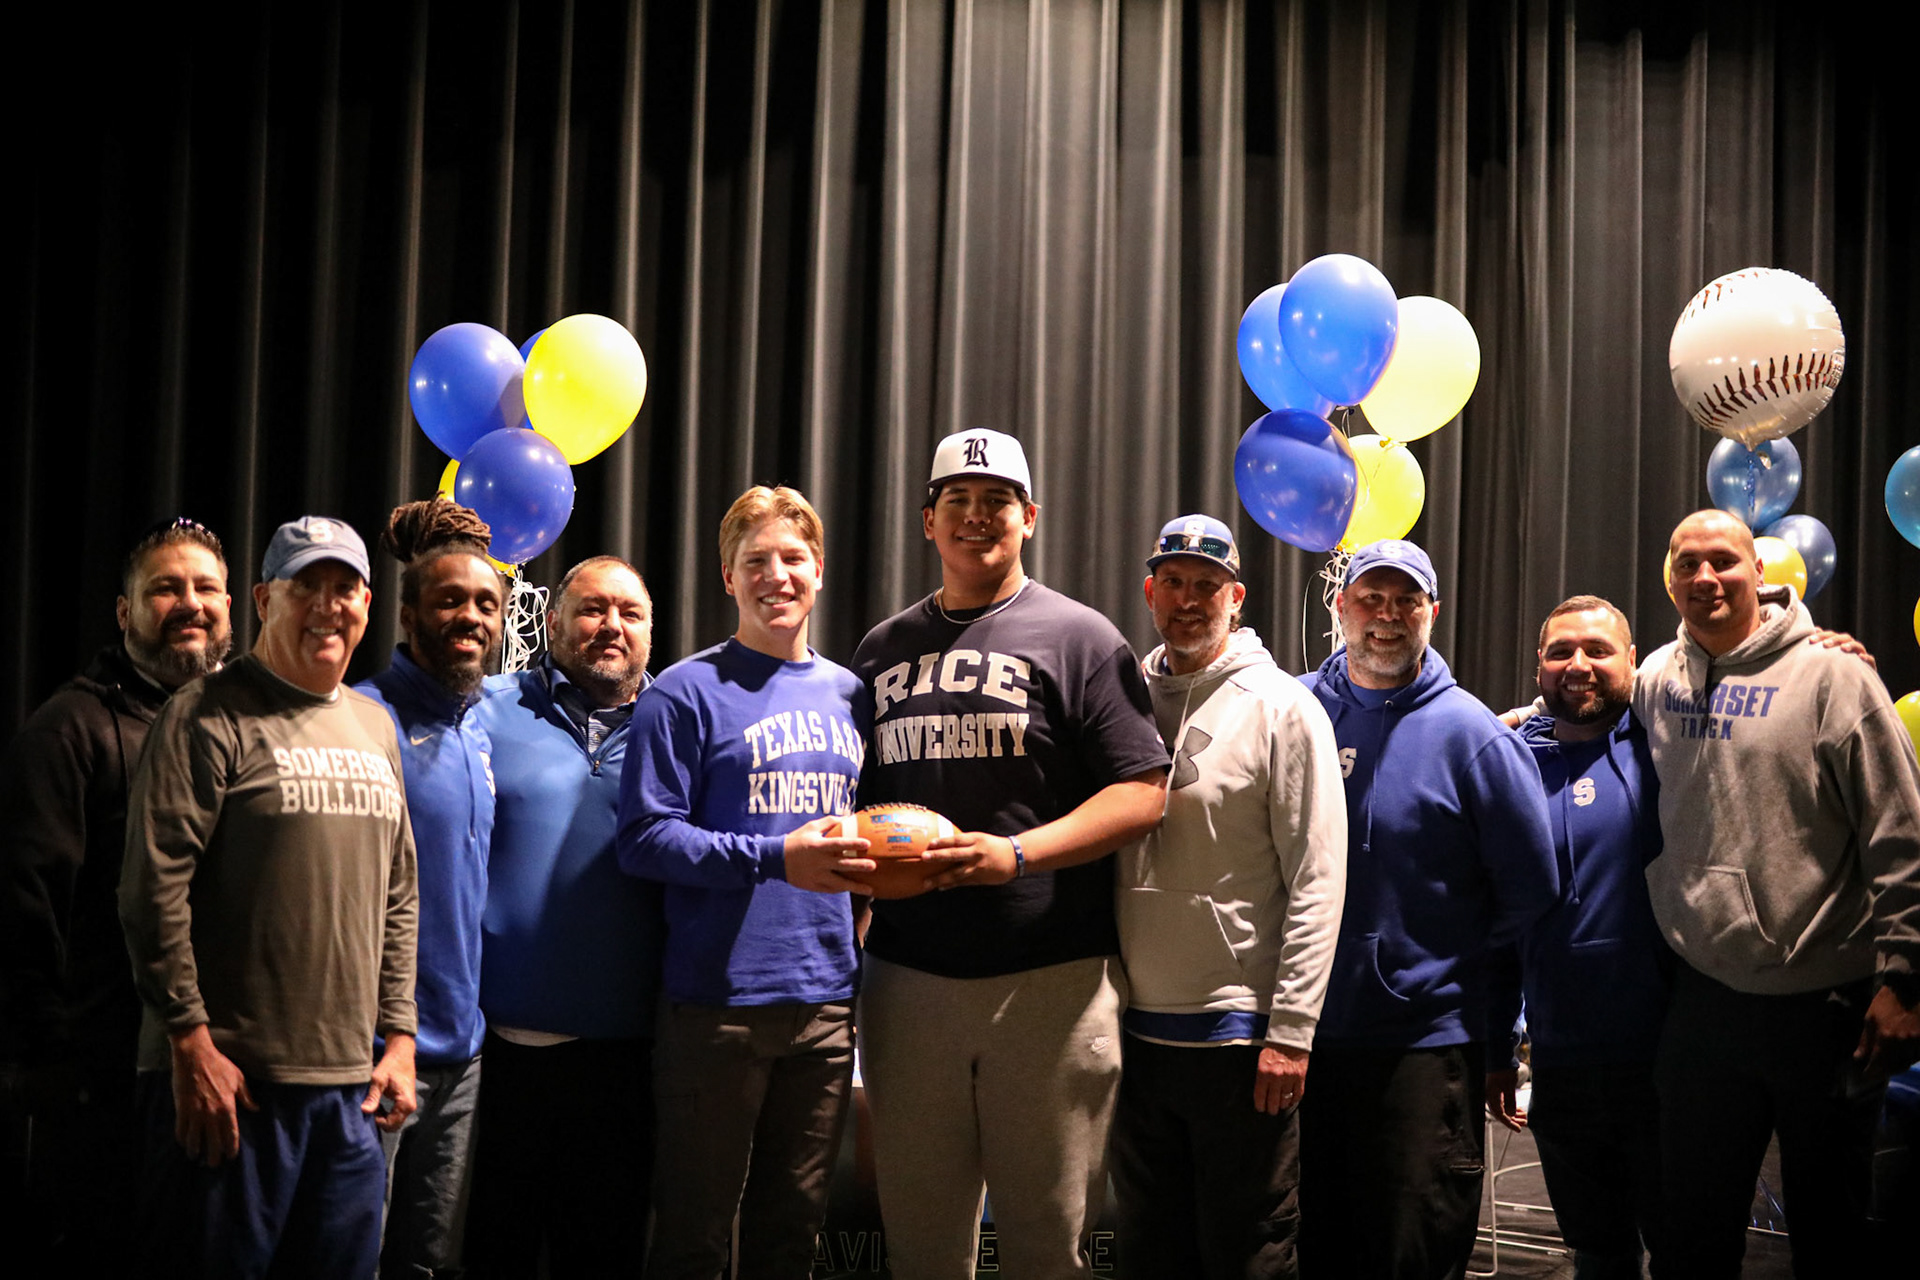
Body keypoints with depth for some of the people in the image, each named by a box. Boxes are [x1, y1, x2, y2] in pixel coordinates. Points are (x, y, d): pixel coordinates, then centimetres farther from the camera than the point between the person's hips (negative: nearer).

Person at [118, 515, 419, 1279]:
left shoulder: (374, 726, 16)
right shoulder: (211, 717, -6)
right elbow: (154, 890, -12)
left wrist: (398, 1034, 13)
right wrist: (191, 1041, -15)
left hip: (349, 1086, 6)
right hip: (227, 1079, -6)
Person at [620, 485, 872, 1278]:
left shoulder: (847, 694, 14)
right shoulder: (687, 693, -4)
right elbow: (645, 838, -11)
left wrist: (868, 862, 2)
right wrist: (777, 858, -20)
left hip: (826, 1001, 5)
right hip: (718, 999, -5)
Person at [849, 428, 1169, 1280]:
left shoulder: (1078, 637, 2)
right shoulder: (883, 649, 17)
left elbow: (1142, 792, -5)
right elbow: (851, 798, 24)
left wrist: (1016, 853, -16)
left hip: (1050, 980, -4)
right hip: (907, 977, 4)